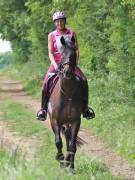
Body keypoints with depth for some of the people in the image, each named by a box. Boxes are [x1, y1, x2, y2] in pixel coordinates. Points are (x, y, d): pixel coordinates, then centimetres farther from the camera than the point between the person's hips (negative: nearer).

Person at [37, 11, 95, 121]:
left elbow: (76, 50, 6)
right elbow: (50, 53, -2)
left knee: (84, 80, -20)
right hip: (56, 63, -1)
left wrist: (75, 62, -9)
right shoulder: (52, 36, 4)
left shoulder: (72, 34, 7)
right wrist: (55, 65, -17)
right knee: (46, 83, -21)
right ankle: (43, 109, -8)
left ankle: (85, 108, -10)